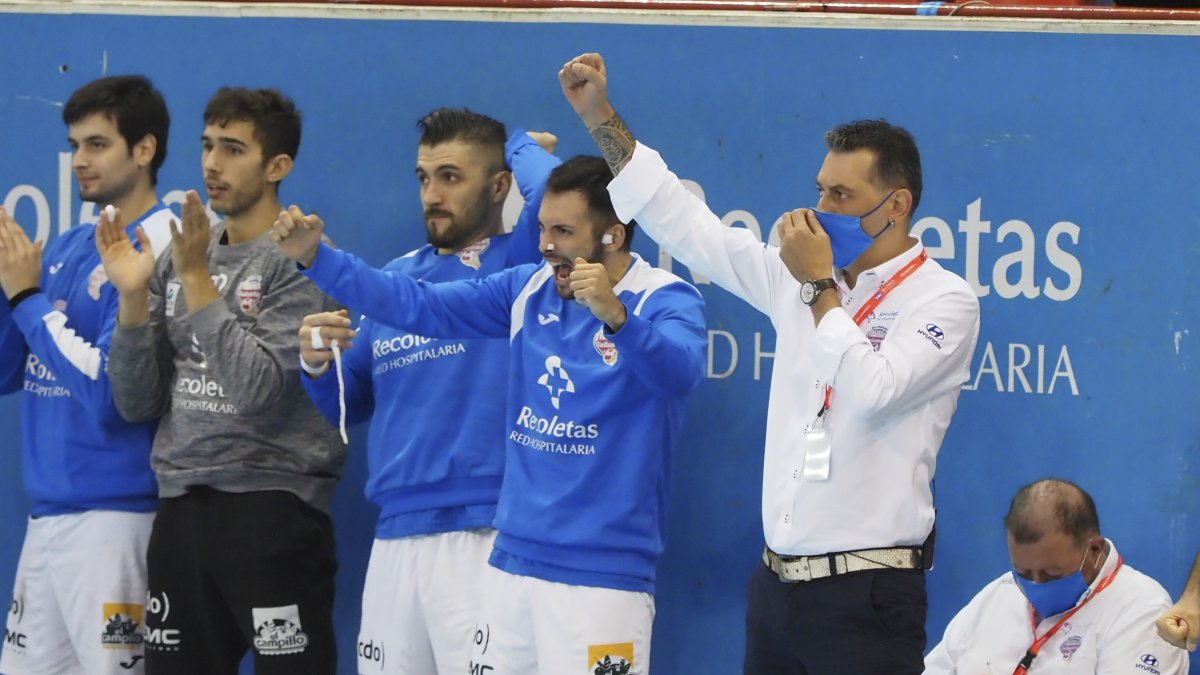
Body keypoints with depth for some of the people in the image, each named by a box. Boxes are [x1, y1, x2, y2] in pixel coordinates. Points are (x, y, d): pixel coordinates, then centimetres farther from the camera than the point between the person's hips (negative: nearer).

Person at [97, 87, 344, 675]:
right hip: (180, 508, 6)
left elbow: (259, 392, -18)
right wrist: (132, 297, -5)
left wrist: (198, 279, -18)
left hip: (272, 511, -6)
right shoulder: (179, 259, 11)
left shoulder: (302, 263, -8)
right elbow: (136, 404, 9)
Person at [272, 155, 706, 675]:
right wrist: (316, 259, 1)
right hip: (512, 561, 6)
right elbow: (419, 305, 10)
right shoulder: (530, 290, 9)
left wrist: (615, 316, -47)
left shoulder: (665, 301, -9)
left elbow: (681, 371, -29)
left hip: (603, 575, -6)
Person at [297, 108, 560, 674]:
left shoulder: (518, 265, -1)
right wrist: (318, 366, 1)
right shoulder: (394, 279, 17)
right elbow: (350, 404, 23)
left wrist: (520, 146, -1)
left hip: (487, 538, -6)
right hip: (395, 539, 6)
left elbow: (554, 192, -22)